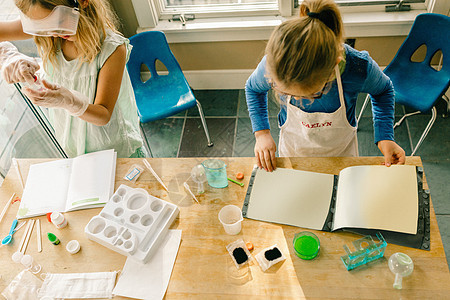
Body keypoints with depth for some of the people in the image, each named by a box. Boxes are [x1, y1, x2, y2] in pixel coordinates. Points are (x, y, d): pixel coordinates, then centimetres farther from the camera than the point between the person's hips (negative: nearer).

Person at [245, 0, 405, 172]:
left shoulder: (360, 68, -35)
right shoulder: (272, 66, -35)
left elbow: (383, 90, -9)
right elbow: (253, 88, -8)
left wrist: (385, 137, -19)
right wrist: (262, 133, -20)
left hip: (341, 154, 0)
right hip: (293, 153, 0)